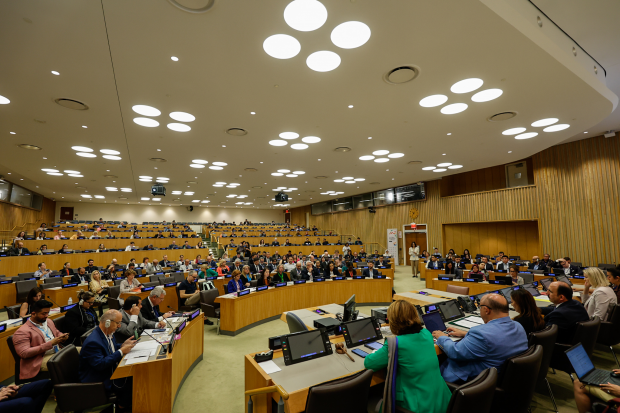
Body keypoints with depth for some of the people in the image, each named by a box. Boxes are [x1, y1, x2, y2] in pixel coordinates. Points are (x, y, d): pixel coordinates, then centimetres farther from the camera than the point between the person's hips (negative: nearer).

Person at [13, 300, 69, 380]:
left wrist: (63, 336, 3)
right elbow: (24, 353, -16)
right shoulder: (22, 331, -8)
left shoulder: (48, 321, 15)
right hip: (41, 360, -8)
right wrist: (50, 344, -21)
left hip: (59, 352, 8)